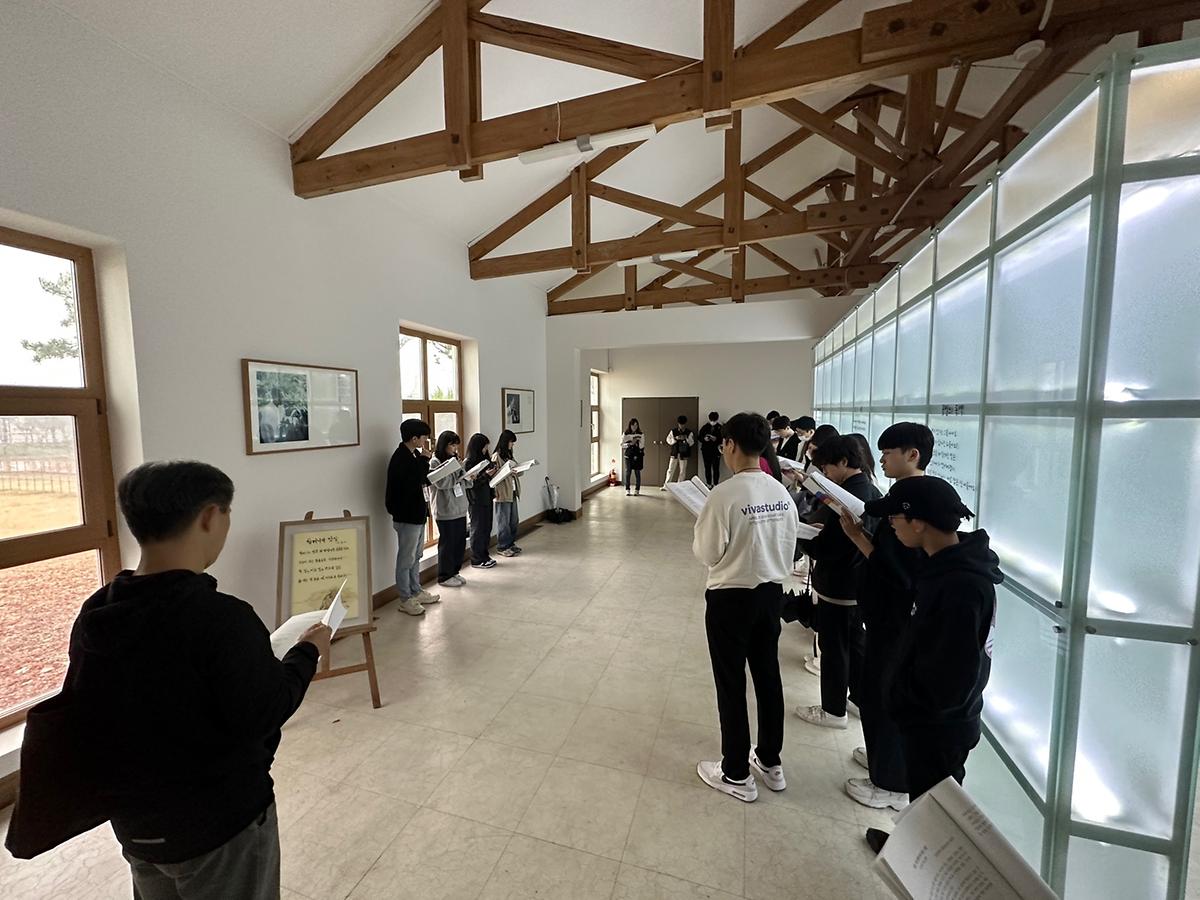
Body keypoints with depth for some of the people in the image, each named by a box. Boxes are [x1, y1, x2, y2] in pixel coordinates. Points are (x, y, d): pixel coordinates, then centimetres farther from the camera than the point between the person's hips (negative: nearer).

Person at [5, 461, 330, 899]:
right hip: (222, 824, -6)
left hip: (135, 823, 6)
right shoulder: (221, 618, -33)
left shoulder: (94, 615, -9)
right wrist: (307, 652, -12)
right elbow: (263, 717, -24)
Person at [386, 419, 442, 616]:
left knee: (416, 556, 20)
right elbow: (413, 483, -29)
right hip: (406, 516, -10)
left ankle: (416, 592, 33)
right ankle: (405, 599, 17)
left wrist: (424, 459, -2)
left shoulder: (413, 455, 8)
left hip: (417, 513, 10)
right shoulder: (400, 458, -21)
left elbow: (424, 480, 12)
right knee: (406, 559, 4)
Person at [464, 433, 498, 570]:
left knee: (486, 529, 12)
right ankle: (477, 560, 10)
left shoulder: (484, 459, 11)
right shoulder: (469, 463, -12)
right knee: (478, 530, 1)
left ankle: (484, 556, 23)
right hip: (476, 502, -7)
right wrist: (485, 475, -23)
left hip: (486, 499, 8)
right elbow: (471, 483, -16)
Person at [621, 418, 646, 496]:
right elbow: (622, 444, -1)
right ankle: (627, 490, 8)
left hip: (638, 455, 0)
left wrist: (643, 456, -6)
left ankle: (637, 490, 9)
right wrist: (630, 444, -13)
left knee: (637, 472, 1)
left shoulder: (641, 434, 3)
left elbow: (642, 446, 2)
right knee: (628, 472, 0)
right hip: (628, 455, 0)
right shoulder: (625, 434, 3)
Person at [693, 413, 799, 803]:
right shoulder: (782, 492, -2)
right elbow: (788, 547, 6)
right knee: (768, 675, 21)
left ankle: (737, 774, 28)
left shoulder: (725, 494, -23)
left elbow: (707, 553, -15)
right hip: (772, 591, 7)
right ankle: (771, 762, 40)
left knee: (731, 684, 10)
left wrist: (701, 529, 3)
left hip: (731, 597, -6)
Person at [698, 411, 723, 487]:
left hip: (716, 451, -2)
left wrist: (716, 439, -19)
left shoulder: (720, 428, 0)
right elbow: (700, 437, 9)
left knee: (716, 468, -4)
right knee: (707, 468, 5)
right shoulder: (705, 427, 6)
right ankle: (708, 484, 13)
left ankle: (715, 484, 3)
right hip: (706, 451, 2)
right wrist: (704, 439, -11)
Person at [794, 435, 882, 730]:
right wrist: (819, 528, -1)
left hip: (837, 587, -9)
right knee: (854, 640, 23)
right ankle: (862, 695, 40)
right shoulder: (872, 492, 3)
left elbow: (821, 549, -27)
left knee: (834, 647, 7)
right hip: (859, 582, 9)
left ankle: (834, 710, 23)